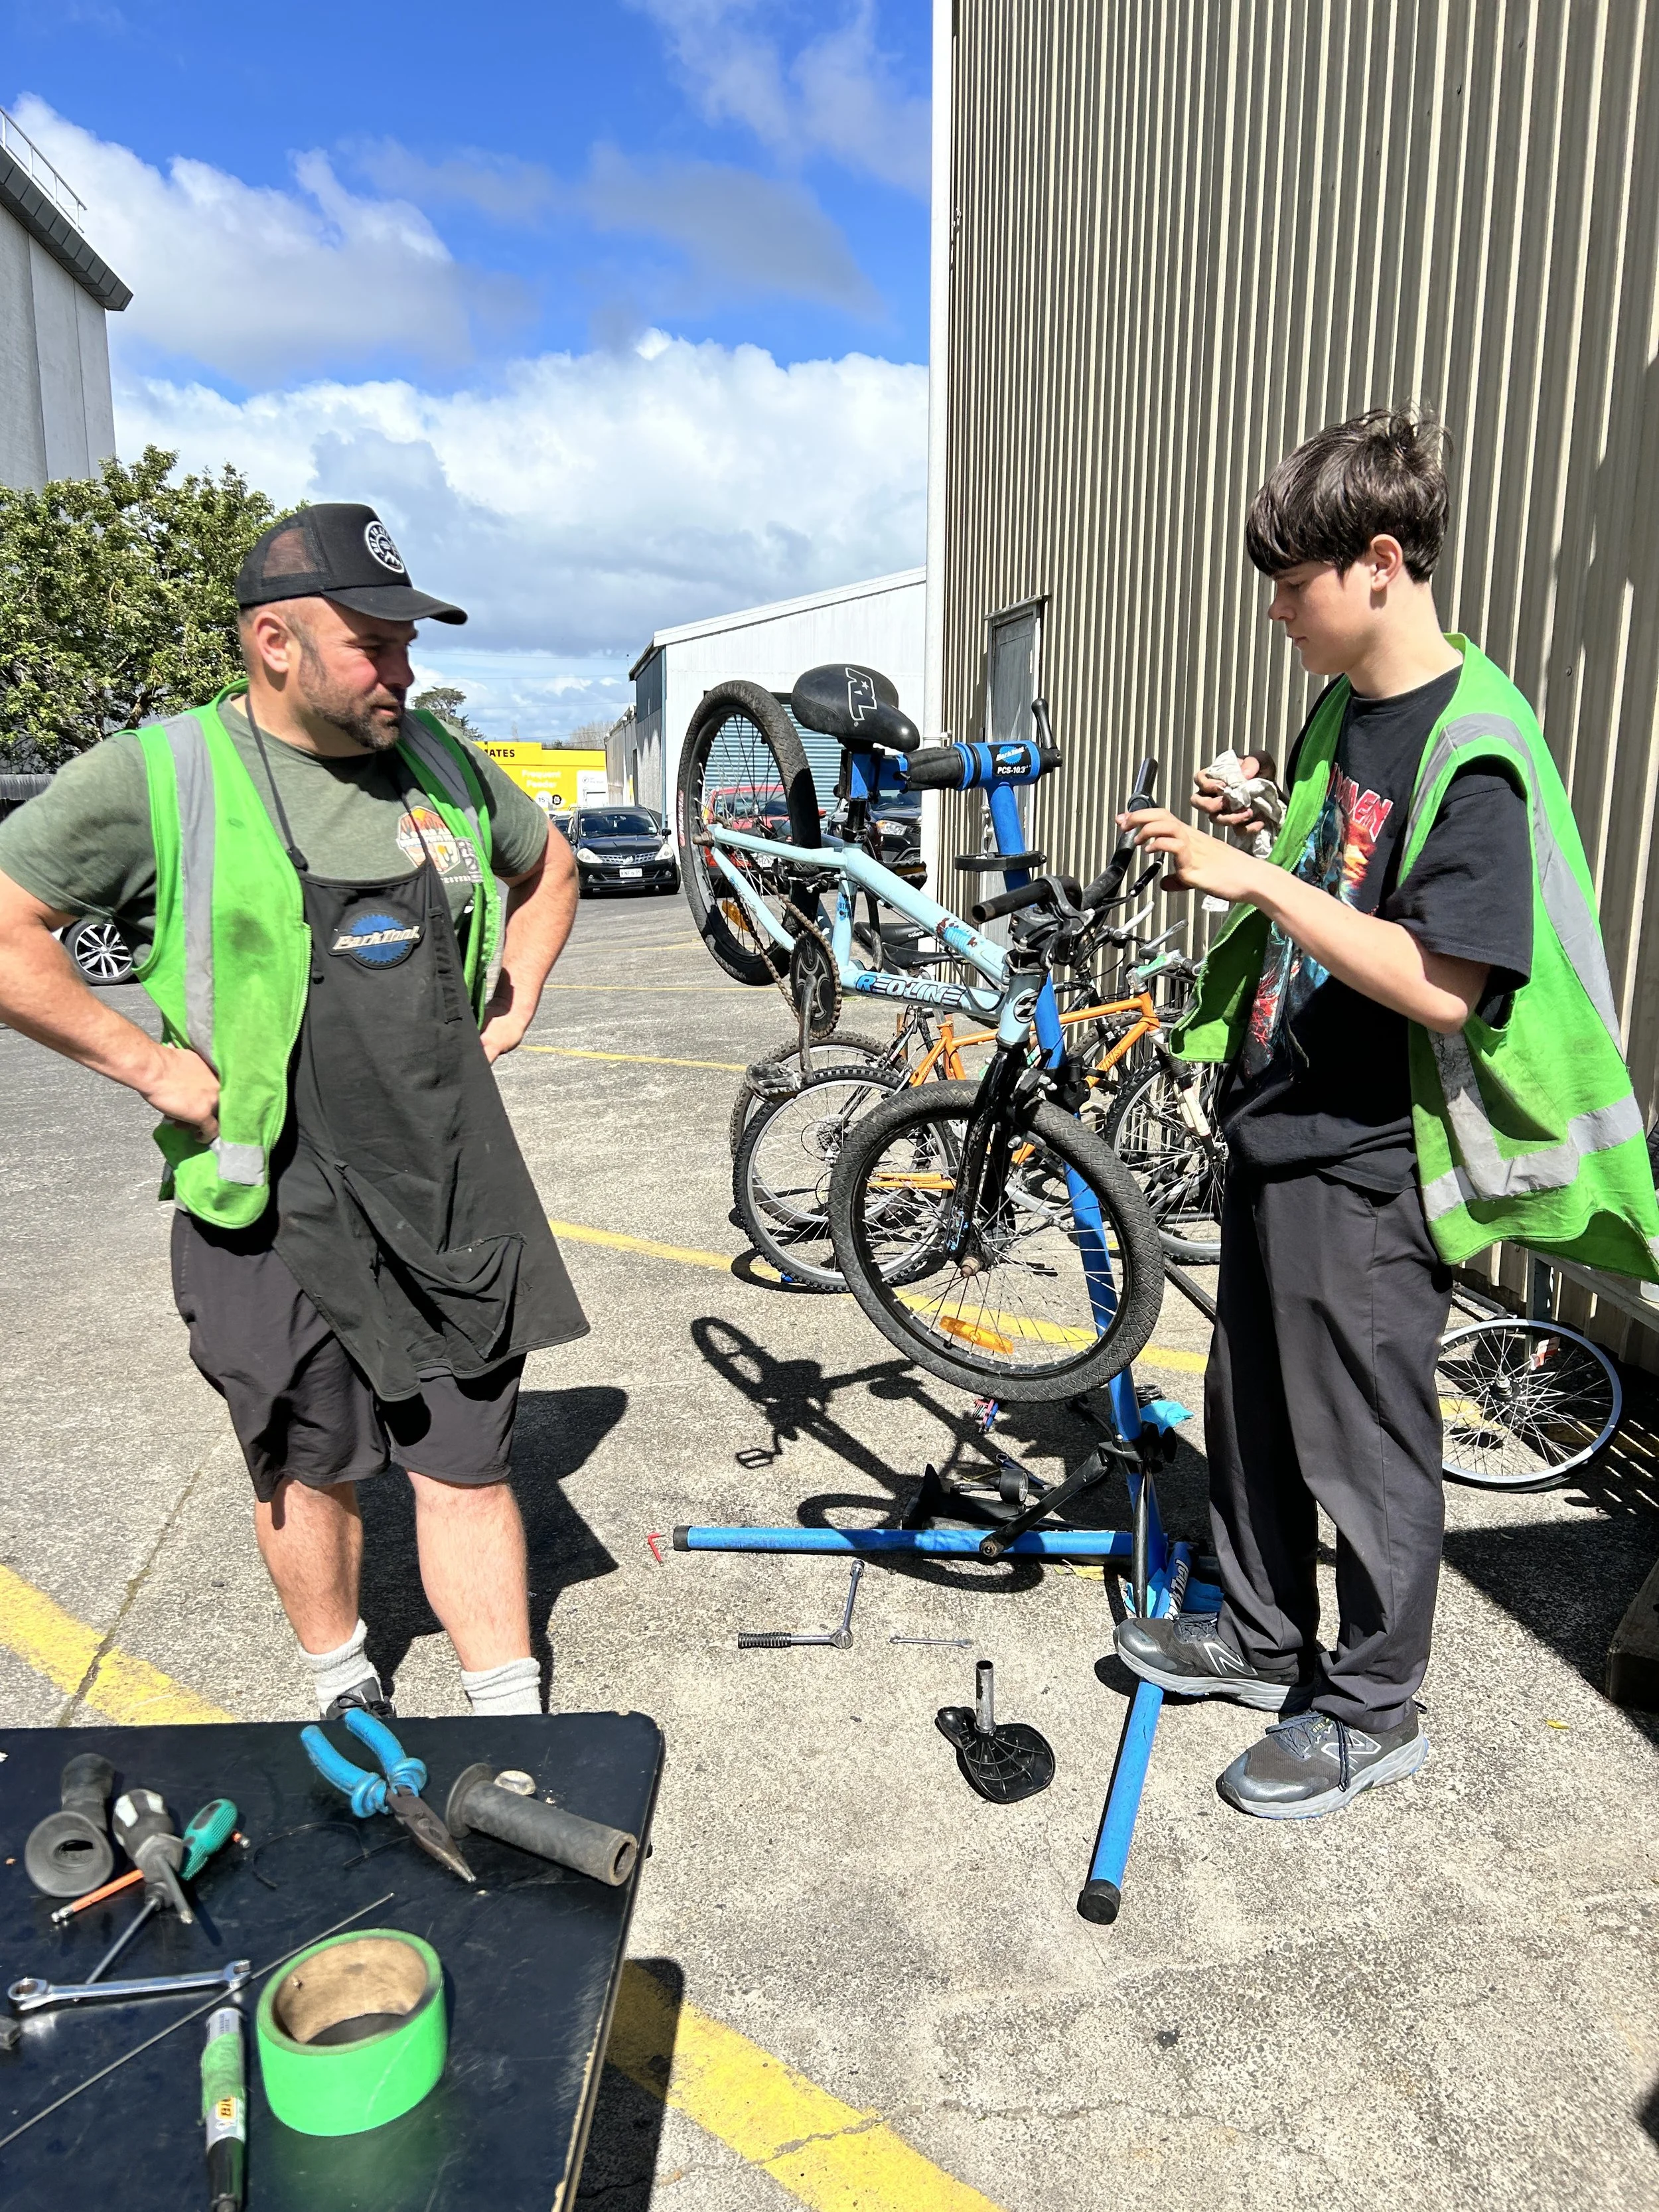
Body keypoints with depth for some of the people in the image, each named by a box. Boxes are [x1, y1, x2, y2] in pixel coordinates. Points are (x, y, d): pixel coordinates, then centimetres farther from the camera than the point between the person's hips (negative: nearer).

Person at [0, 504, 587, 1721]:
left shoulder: (442, 762, 7)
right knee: (313, 1475, 15)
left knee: (470, 1466, 10)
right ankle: (345, 1696, 39)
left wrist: (514, 1002, 12)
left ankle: (513, 1727, 24)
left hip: (456, 1199, 3)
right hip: (279, 1213, -3)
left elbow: (549, 866, 24)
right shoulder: (156, 778, -8)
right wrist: (148, 1062, -13)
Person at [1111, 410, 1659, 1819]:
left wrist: (1260, 882, -25)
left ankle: (1369, 1711, 28)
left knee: (1365, 1441, 7)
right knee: (1251, 1408, 20)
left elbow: (1442, 985, -26)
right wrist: (1255, 827, 4)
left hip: (1369, 1164, -9)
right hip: (1276, 1125, 9)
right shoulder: (1341, 711, 9)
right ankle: (1263, 1636, 40)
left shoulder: (1474, 749, -19)